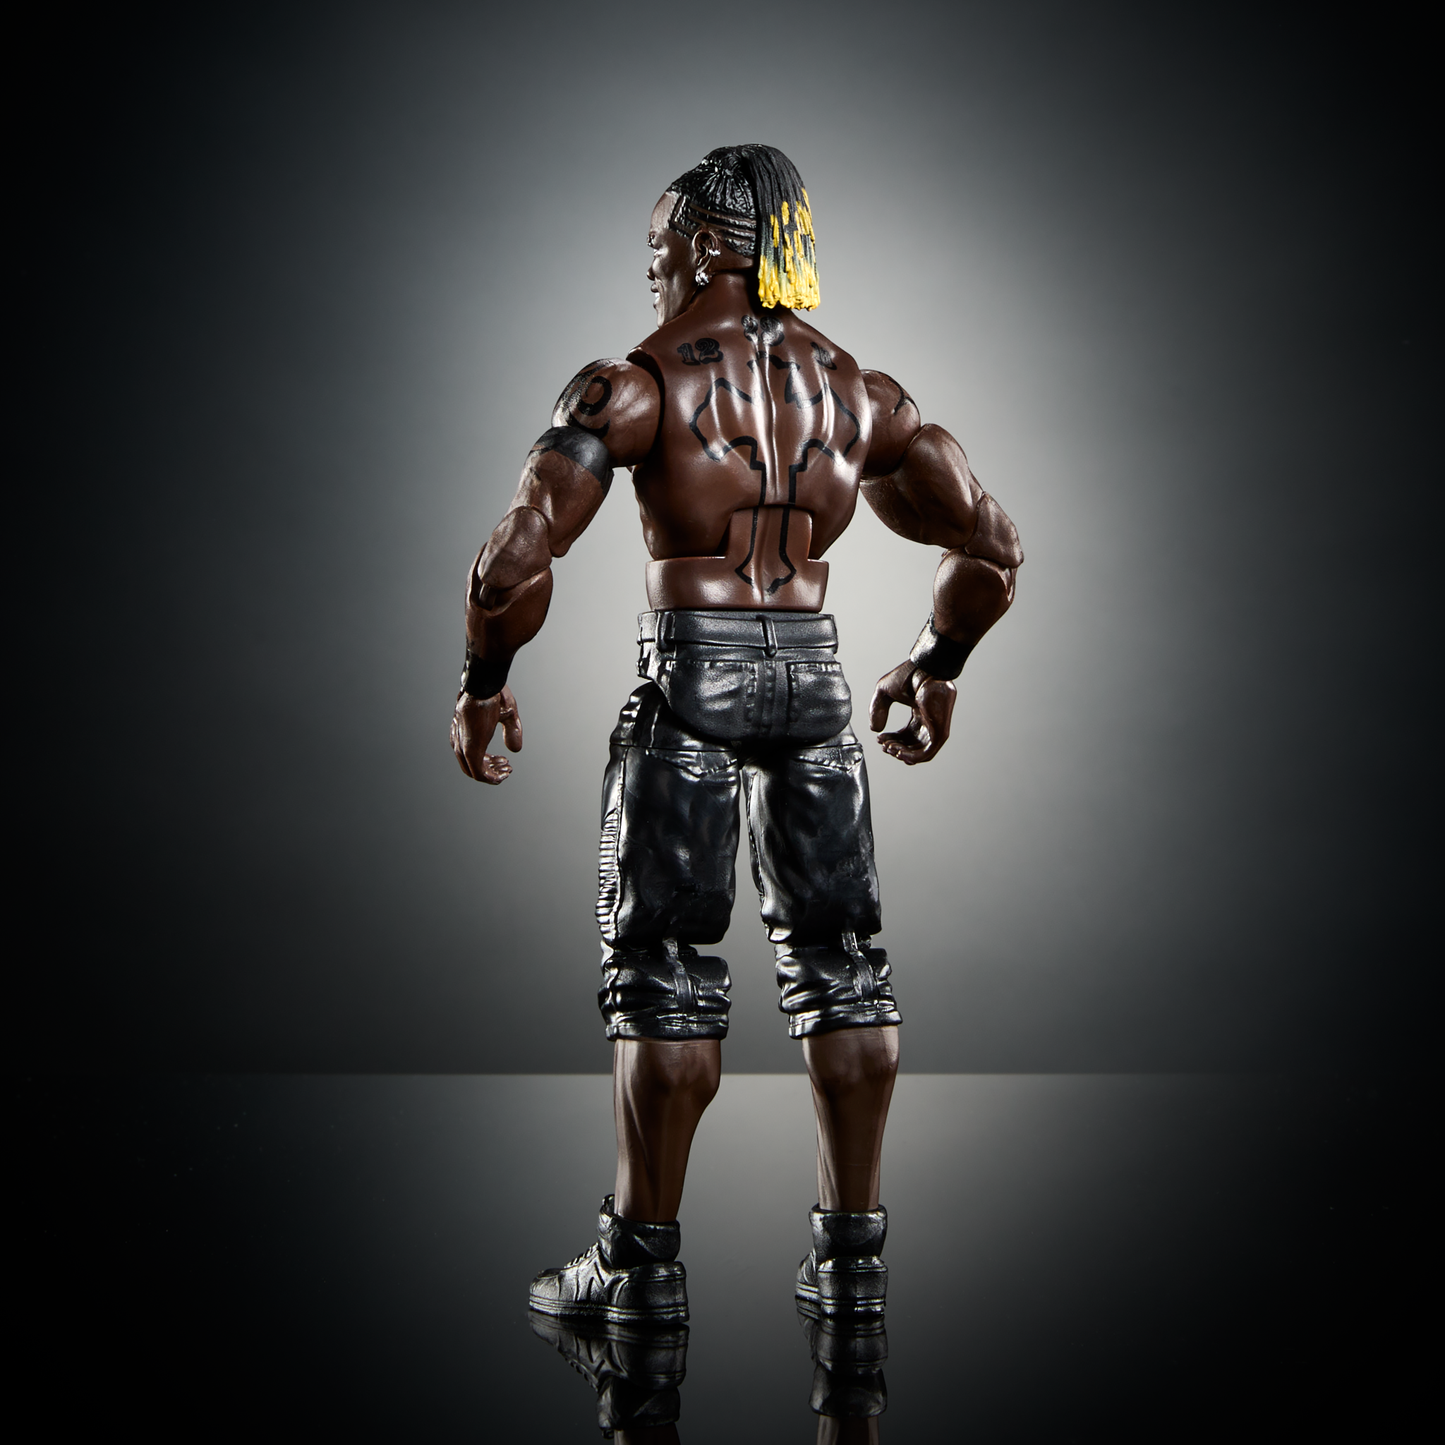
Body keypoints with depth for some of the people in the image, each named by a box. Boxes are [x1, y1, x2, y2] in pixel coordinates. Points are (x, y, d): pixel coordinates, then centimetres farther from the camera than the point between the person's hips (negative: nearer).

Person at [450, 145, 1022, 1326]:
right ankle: (851, 1255, 17)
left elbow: (521, 557, -13)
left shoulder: (636, 385, -5)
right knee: (836, 950, 11)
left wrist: (483, 685, 0)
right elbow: (991, 545, 11)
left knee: (664, 962, 4)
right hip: (815, 671, 4)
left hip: (692, 669, -4)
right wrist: (937, 664, 23)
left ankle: (645, 1259, 11)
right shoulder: (859, 393, 10)